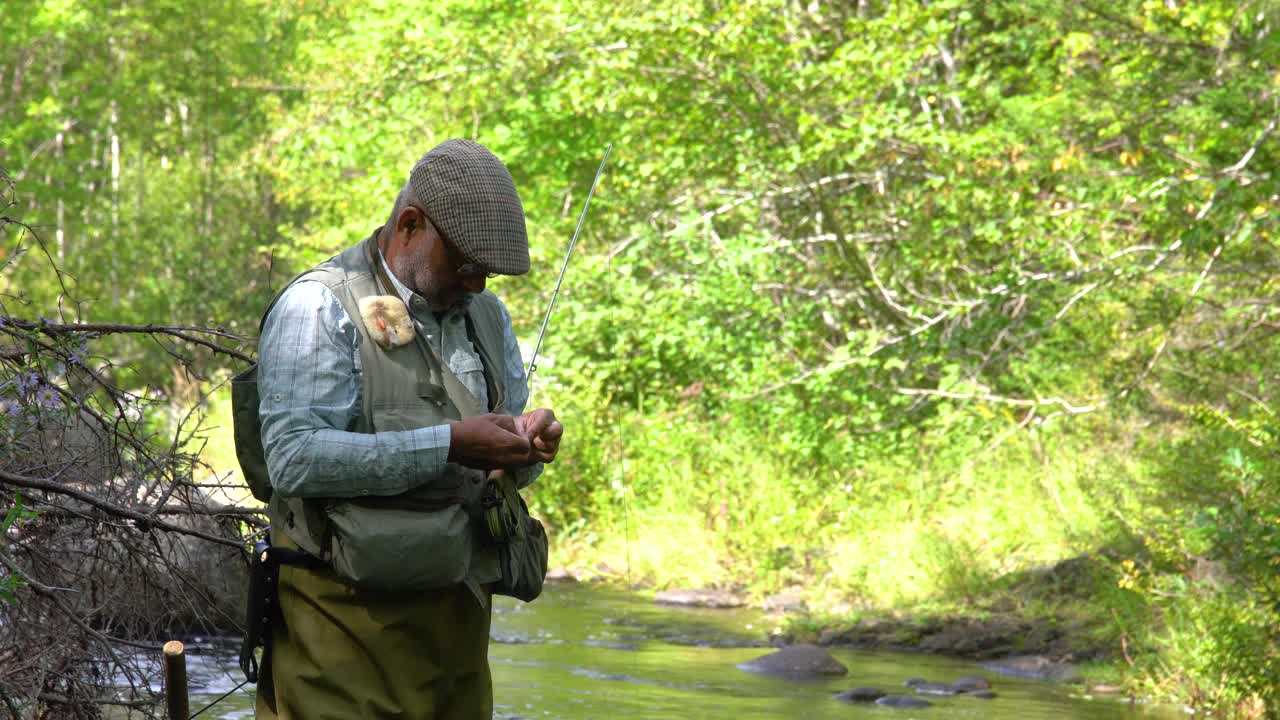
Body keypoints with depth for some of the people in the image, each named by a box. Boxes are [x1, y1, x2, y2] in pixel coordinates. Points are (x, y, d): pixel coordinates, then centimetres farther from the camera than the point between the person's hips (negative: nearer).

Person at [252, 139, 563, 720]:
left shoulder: (487, 315, 14)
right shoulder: (319, 307, -9)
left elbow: (505, 467, 20)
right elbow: (294, 459, -22)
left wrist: (527, 447, -5)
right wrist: (449, 445, -24)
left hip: (458, 612, 7)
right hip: (347, 622, -6)